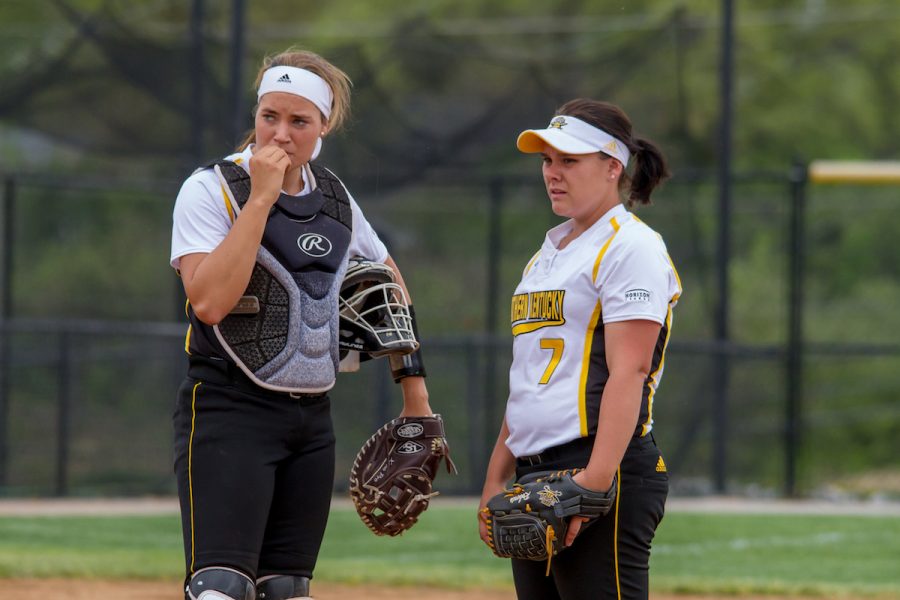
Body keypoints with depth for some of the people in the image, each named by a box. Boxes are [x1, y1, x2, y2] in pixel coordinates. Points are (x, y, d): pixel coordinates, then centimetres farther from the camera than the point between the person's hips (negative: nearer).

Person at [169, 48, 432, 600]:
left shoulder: (335, 197, 10)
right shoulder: (212, 189, -8)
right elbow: (208, 301, -22)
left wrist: (413, 384, 21)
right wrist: (260, 199, -19)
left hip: (312, 418, 6)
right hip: (230, 410, -6)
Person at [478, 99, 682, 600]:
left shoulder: (630, 247, -6)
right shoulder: (547, 255, 22)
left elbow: (628, 373, -17)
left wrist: (595, 481, -26)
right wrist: (496, 479, 19)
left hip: (606, 470, -9)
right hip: (533, 475, 9)